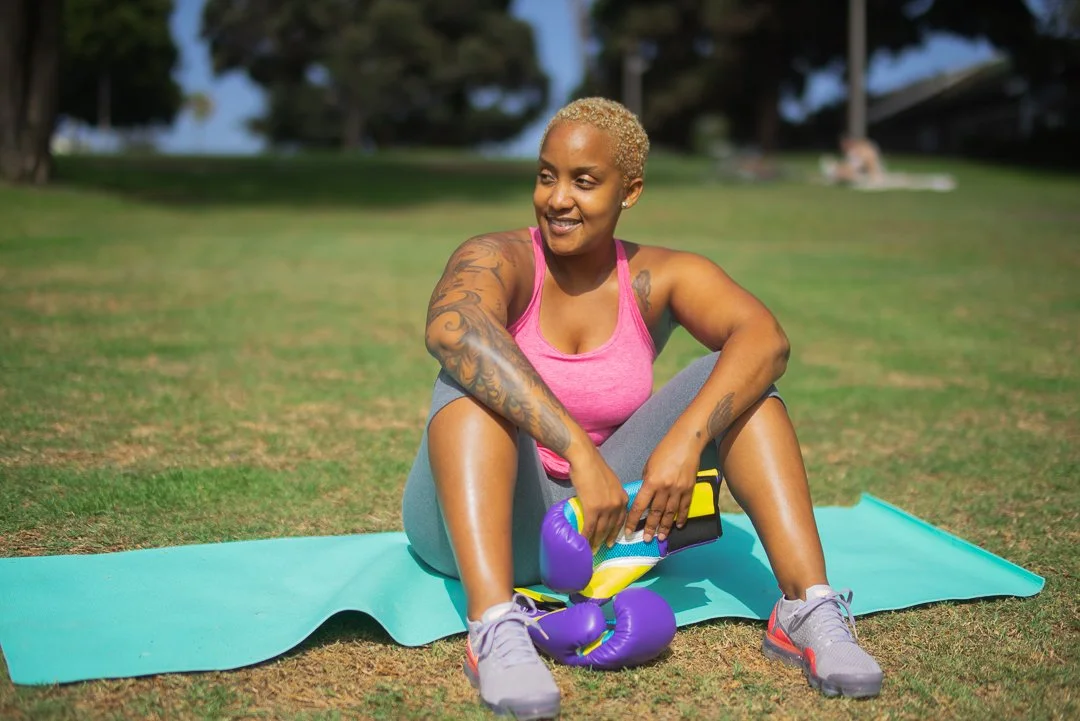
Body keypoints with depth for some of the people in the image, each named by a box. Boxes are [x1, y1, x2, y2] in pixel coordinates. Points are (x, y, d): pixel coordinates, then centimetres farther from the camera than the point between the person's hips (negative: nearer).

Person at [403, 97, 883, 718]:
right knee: (475, 374, -30)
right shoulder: (498, 259, -13)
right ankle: (494, 626, -44)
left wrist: (685, 439, -39)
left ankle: (810, 606, -24)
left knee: (732, 376, -13)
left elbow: (766, 339, -22)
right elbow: (451, 328, -39)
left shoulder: (660, 278, -3)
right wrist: (578, 450, -47)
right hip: (480, 524, -2)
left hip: (604, 521, 3)